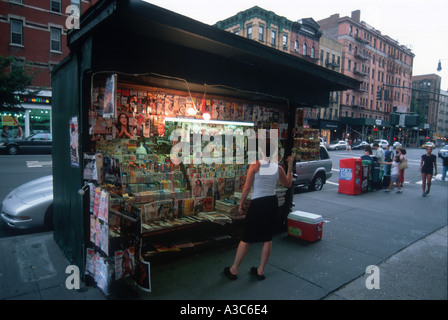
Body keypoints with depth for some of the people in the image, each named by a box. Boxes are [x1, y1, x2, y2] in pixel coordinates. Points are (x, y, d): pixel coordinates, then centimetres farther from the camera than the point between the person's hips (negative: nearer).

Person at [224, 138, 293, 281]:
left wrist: (241, 204, -1)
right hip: (272, 203, 4)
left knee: (246, 238, 6)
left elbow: (247, 187, -12)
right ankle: (260, 270, 25)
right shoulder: (278, 168, -1)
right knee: (267, 238, 15)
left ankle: (233, 270, 18)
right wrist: (290, 166, 22)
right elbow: (288, 184, 17)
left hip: (257, 204, -4)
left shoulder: (255, 165, -12)